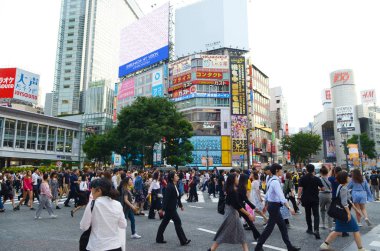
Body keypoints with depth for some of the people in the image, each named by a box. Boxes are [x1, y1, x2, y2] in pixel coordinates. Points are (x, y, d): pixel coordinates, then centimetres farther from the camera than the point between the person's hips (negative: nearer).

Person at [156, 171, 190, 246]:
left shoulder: (175, 186, 8)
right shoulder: (170, 186, -20)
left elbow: (177, 196, 17)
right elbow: (166, 198, -23)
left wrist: (180, 205, 21)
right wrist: (163, 209, -24)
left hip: (172, 208, 9)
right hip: (170, 208, -9)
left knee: (165, 222, 16)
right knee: (178, 222, -3)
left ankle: (159, 239, 27)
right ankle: (183, 241, 6)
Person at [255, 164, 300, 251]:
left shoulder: (271, 180, 8)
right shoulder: (276, 182, -21)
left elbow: (267, 195, 16)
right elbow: (281, 197, -31)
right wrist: (289, 208, -37)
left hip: (272, 205, 10)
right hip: (274, 206, -10)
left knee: (283, 227, 14)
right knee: (269, 227, 0)